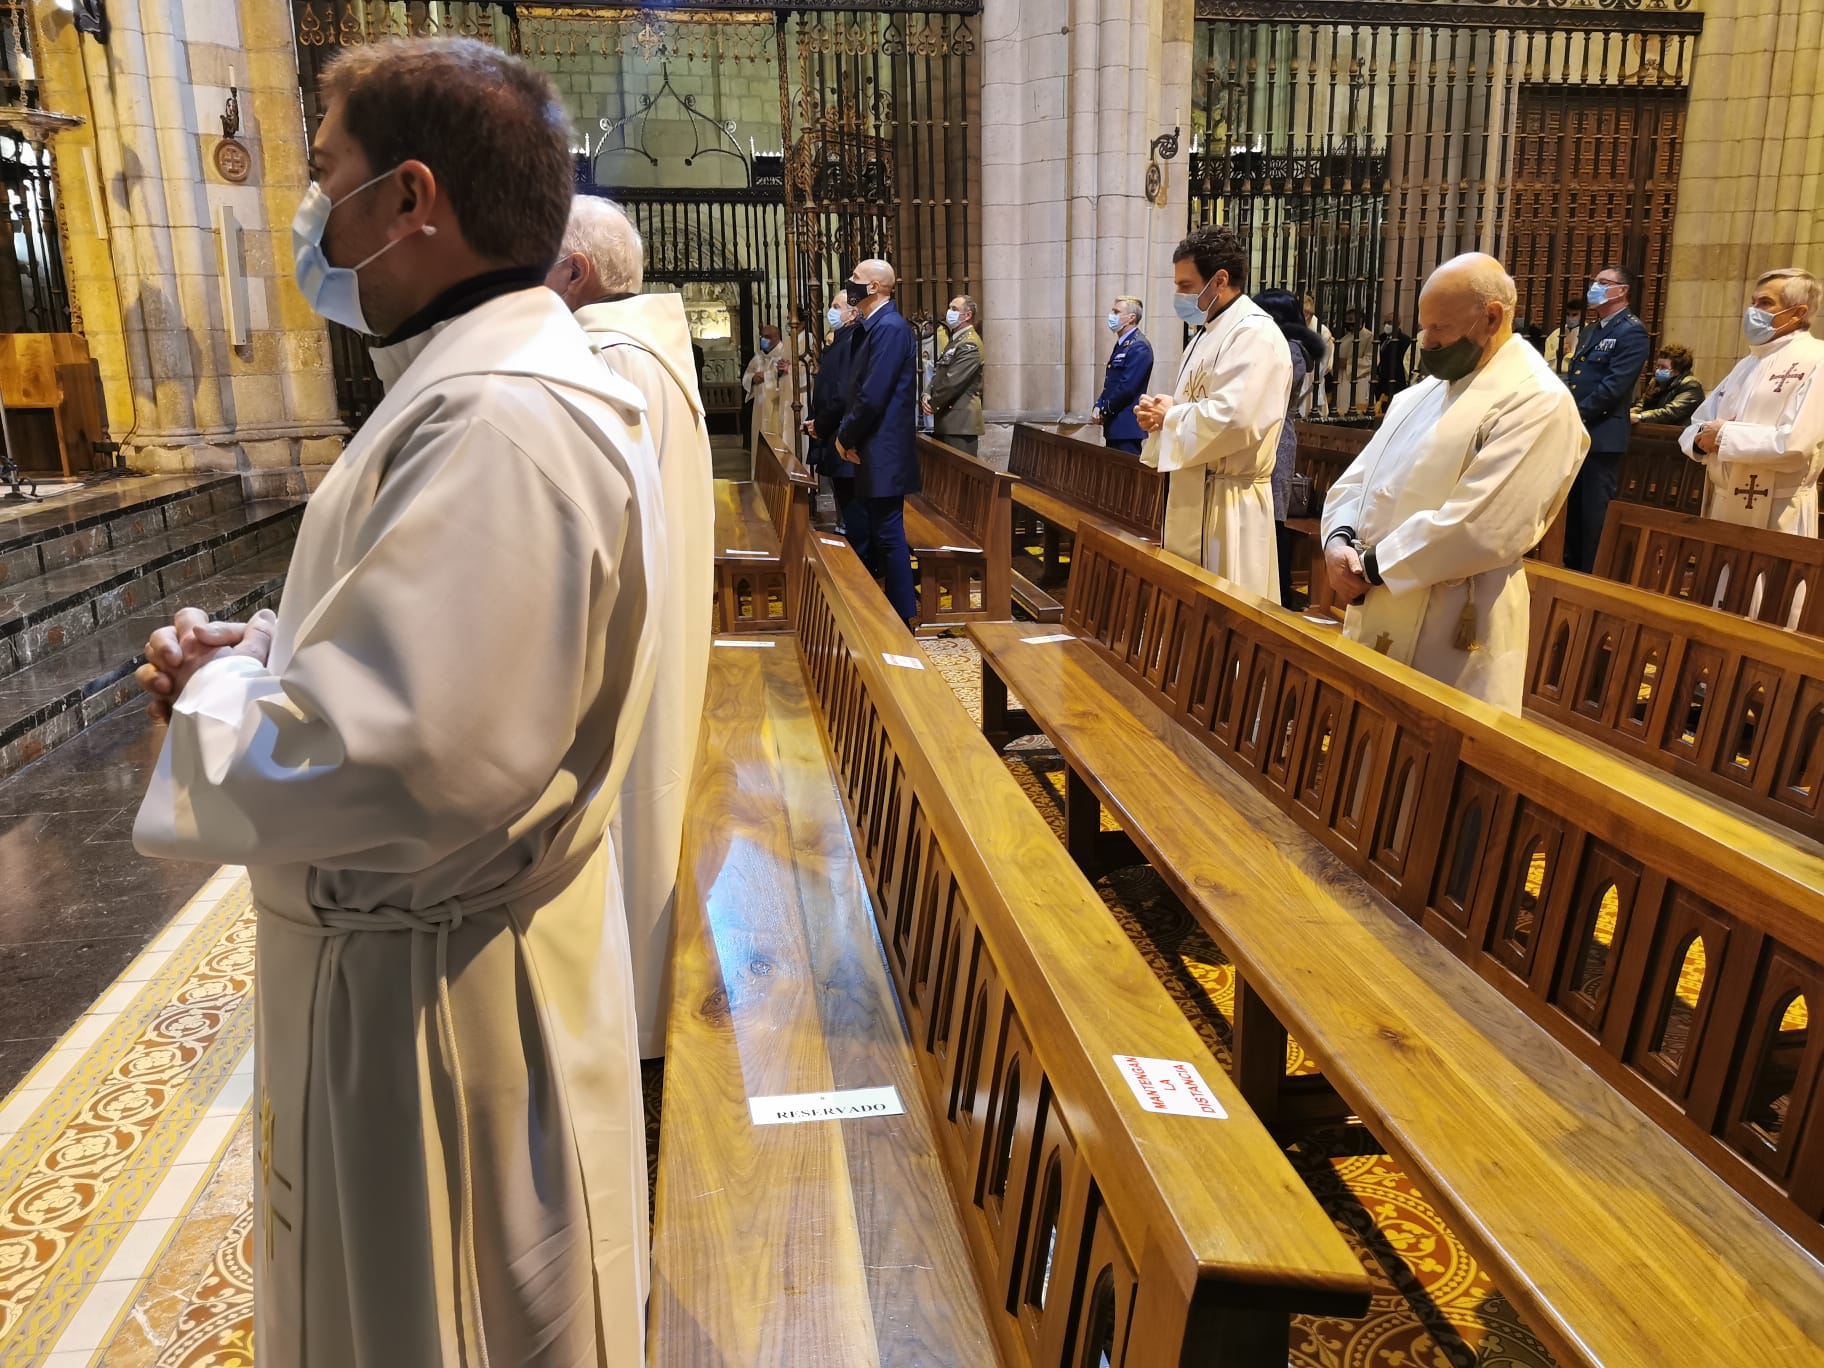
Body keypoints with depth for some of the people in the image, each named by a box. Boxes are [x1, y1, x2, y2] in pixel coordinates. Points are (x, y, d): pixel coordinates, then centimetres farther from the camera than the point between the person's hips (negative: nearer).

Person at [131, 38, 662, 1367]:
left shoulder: (501, 425, -28)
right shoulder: (499, 380, 8)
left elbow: (375, 761, -33)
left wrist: (218, 696, -13)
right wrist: (263, 649, 2)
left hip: (437, 1000, -10)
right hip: (413, 948, 10)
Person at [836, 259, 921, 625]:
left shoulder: (889, 327, -16)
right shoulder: (877, 326, 15)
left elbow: (873, 396, -21)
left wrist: (846, 436, -9)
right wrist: (847, 435, 3)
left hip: (883, 453, -10)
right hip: (870, 452, 10)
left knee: (888, 534, -2)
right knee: (859, 532, 14)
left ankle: (904, 613, 8)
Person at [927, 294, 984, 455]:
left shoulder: (970, 345, -12)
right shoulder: (955, 341, 20)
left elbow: (952, 382, -19)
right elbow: (938, 374, 18)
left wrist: (933, 405, -9)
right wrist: (928, 395, 0)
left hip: (960, 421, -10)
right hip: (945, 421, 10)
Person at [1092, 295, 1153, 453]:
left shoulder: (1139, 347, -14)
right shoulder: (1122, 344, 17)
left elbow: (1127, 388, -20)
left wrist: (1103, 410, -10)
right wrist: (1098, 407, 4)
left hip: (1126, 425, -9)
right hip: (1114, 426, 9)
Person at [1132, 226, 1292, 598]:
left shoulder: (1254, 334, -15)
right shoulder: (1210, 331, 17)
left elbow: (1232, 419, -28)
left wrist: (1169, 417, -13)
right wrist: (1161, 415, 1)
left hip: (1226, 503, -10)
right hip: (1195, 493, 10)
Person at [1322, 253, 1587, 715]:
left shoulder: (1539, 403, -13)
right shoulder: (1422, 394, 15)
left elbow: (1478, 529, -22)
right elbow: (1358, 478, 12)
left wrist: (1372, 567, -16)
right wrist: (1339, 540, -8)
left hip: (1454, 631, -8)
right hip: (1376, 613, 8)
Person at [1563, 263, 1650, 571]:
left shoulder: (1631, 331, -9)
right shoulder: (1590, 329, 19)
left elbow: (1614, 386, -18)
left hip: (1601, 436, -8)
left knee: (1593, 516, -3)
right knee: (1571, 510, 14)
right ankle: (1571, 569, 25)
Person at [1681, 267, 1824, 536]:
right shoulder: (1747, 364, 16)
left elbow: (1795, 444, -22)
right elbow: (1697, 426, 16)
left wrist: (1724, 434, -13)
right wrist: (1702, 438, -7)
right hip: (1723, 505, 8)